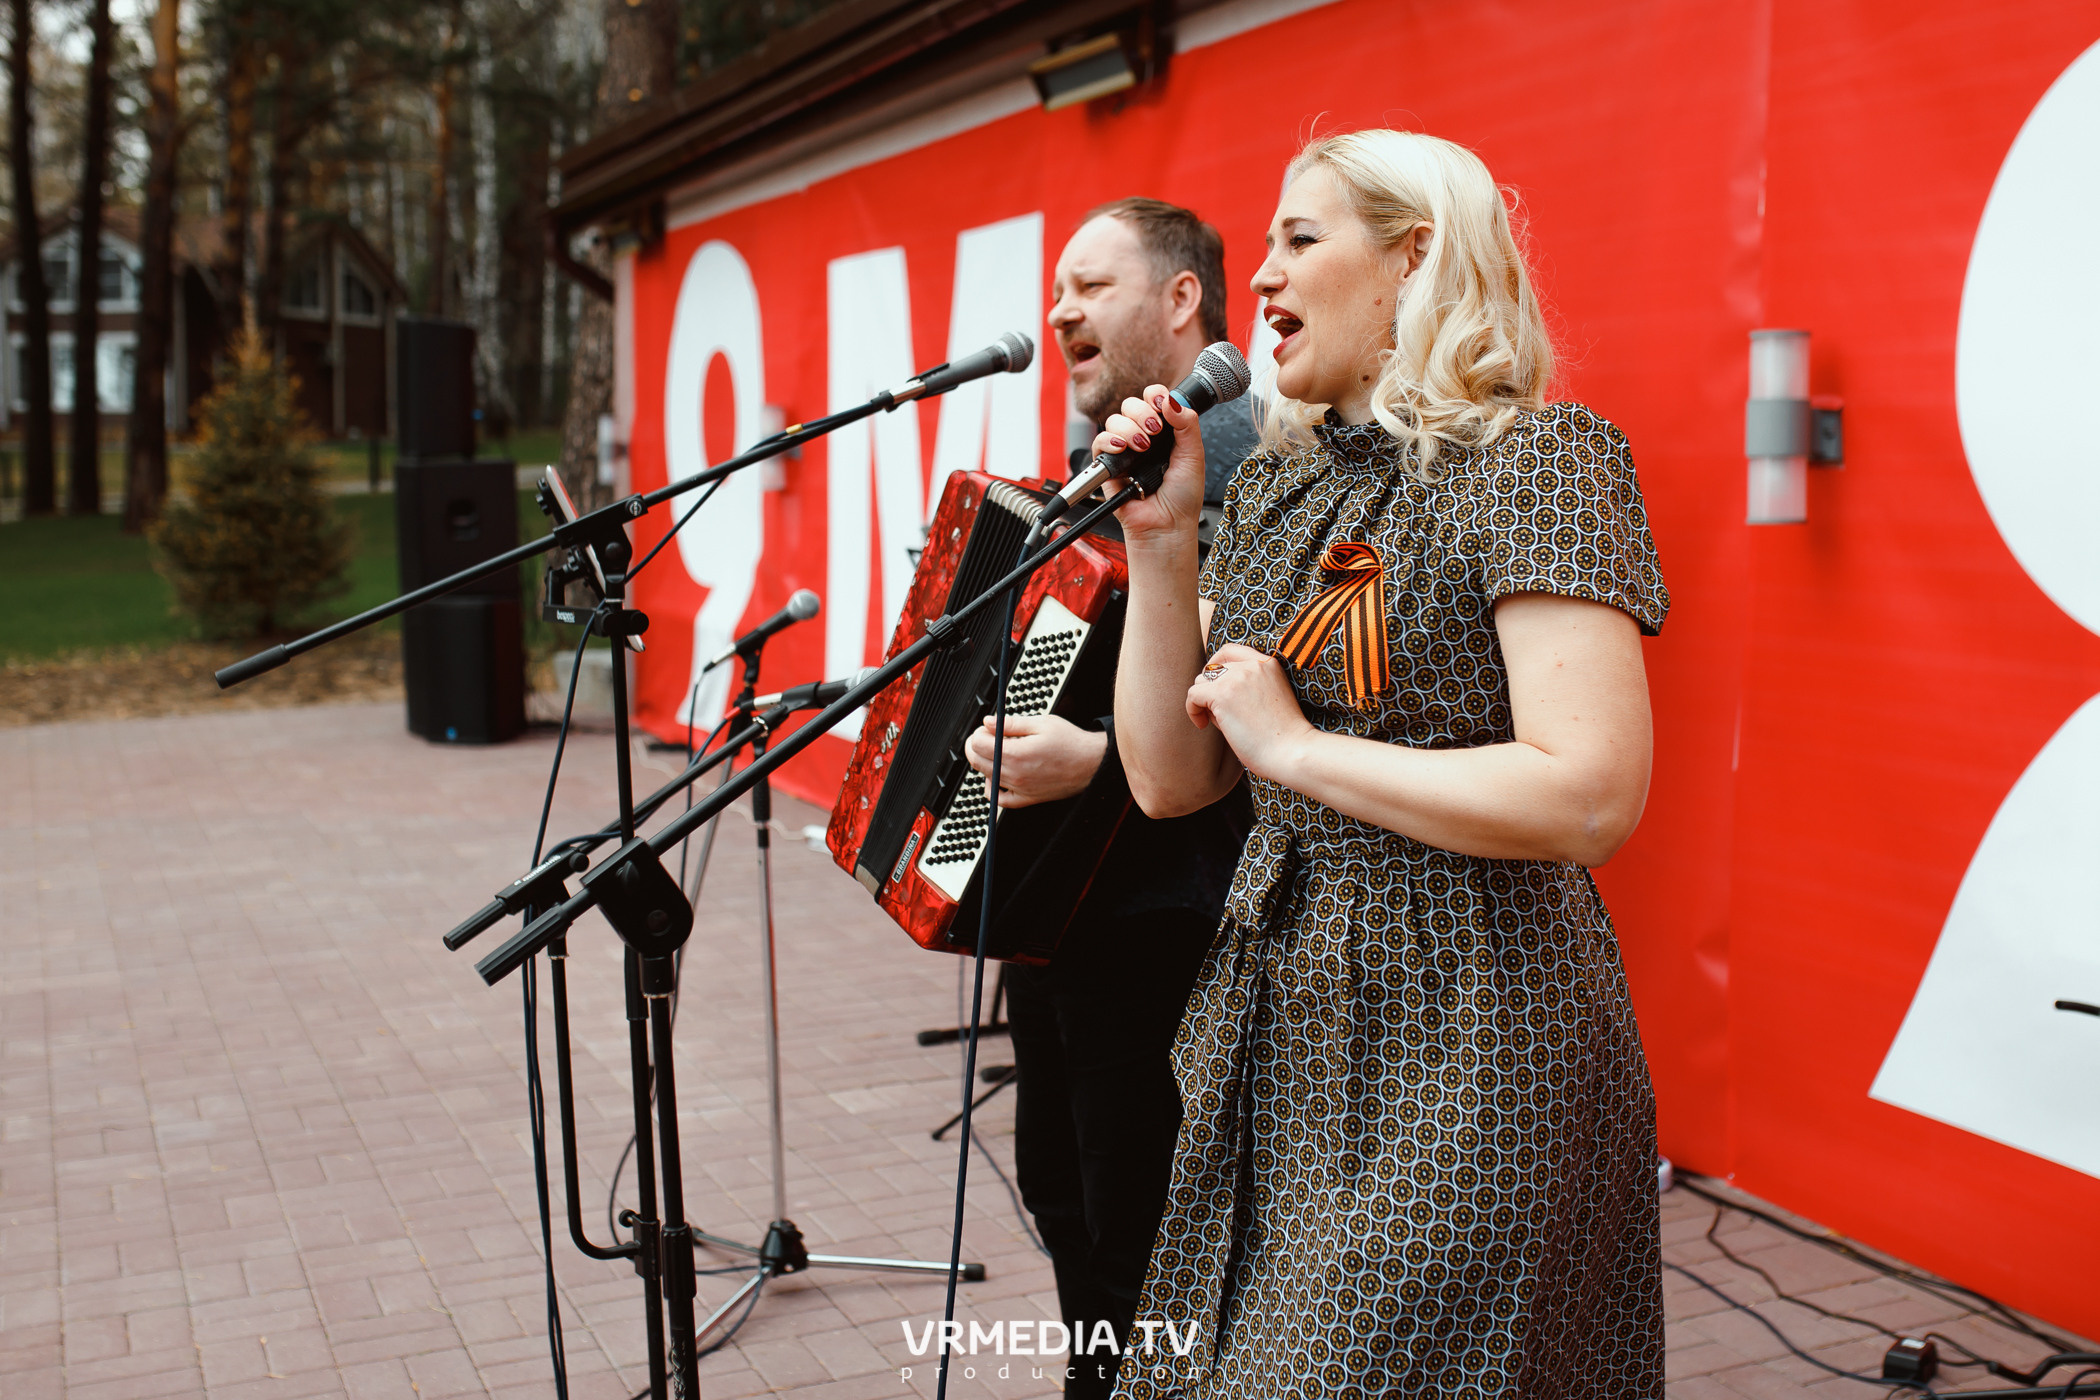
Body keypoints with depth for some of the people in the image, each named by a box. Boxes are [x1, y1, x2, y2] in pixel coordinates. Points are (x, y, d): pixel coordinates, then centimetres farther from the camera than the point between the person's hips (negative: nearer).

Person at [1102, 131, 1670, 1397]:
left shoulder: (1533, 460, -12)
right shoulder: (1278, 485, 10)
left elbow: (1592, 797, -25)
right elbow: (1171, 782, 7)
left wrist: (1295, 746, -17)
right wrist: (1163, 545, -3)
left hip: (1464, 1041, -7)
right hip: (1285, 1024, 8)